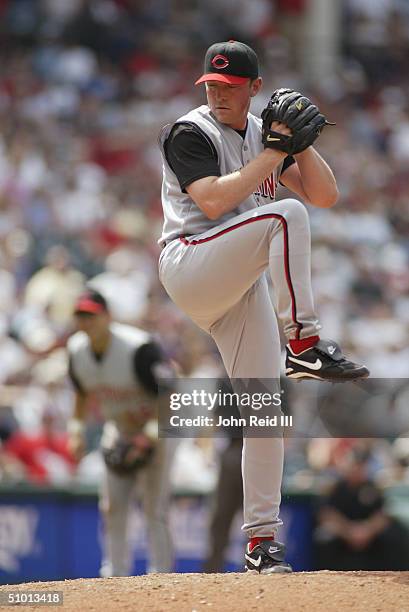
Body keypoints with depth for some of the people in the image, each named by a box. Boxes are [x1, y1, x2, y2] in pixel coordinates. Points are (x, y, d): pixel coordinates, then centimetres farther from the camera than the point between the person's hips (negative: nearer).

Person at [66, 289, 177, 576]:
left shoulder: (139, 348, -29)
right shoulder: (77, 350, -8)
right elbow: (83, 392, 12)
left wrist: (150, 435, -35)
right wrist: (77, 426, 0)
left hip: (158, 430, -7)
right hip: (118, 431, 7)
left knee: (155, 509, -11)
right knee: (112, 507, 5)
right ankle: (115, 575, 15)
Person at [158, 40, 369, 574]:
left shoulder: (265, 132, 15)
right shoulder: (190, 134, -5)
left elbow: (326, 195, 10)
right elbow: (213, 201, -20)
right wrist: (273, 154, -17)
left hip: (241, 287, 7)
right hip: (189, 265, -7)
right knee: (285, 215, -28)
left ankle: (261, 540, 4)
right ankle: (304, 345, -31)